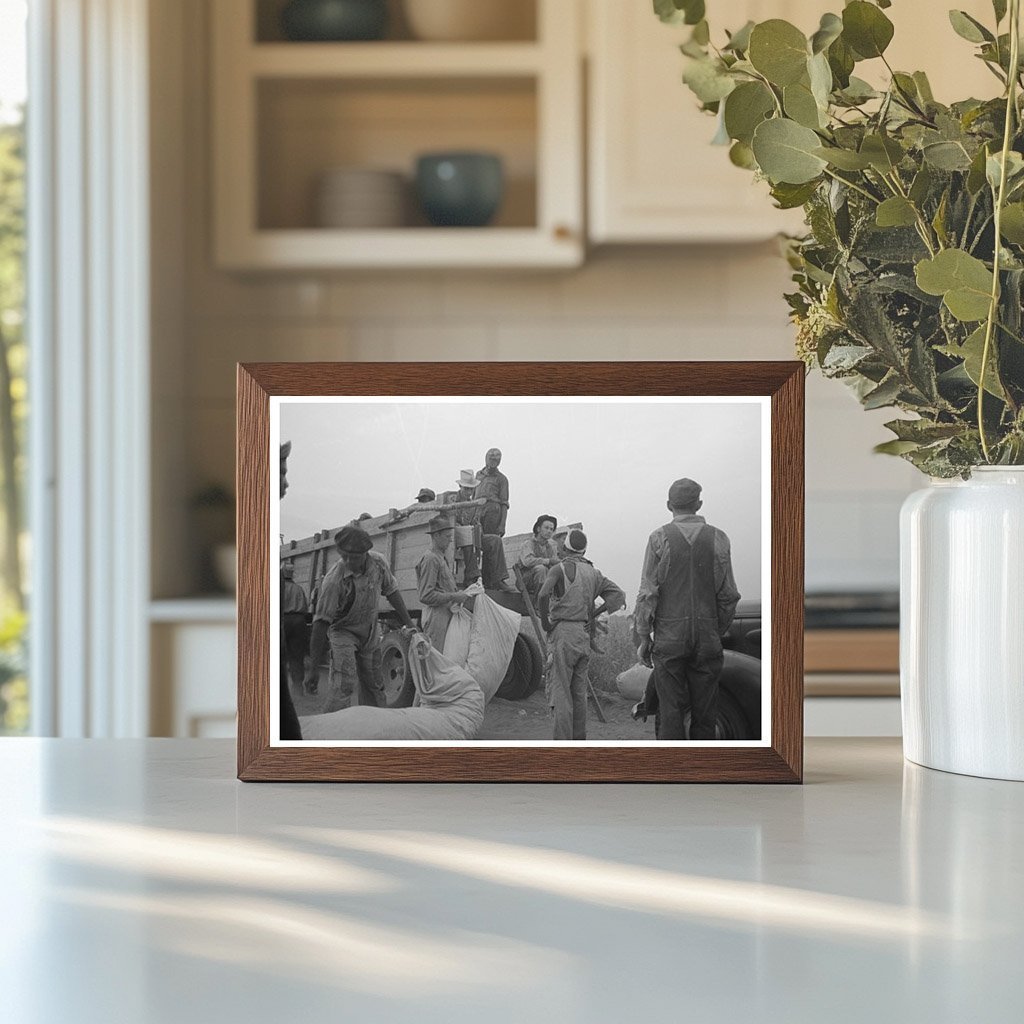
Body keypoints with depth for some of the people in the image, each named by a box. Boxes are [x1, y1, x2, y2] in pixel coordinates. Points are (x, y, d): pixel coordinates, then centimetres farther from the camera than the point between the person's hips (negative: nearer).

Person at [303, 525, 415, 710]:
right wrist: (314, 669, -30)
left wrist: (408, 624, 3)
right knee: (342, 685, -23)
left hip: (370, 633, 5)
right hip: (343, 631, -5)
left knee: (374, 686, 12)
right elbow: (321, 622, -28)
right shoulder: (334, 579, -30)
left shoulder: (378, 562, -15)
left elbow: (391, 591, 4)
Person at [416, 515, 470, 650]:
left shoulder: (441, 558, 22)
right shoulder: (430, 559, -10)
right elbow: (426, 596, -18)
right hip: (436, 617, -10)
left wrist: (459, 593, 11)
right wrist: (453, 596, -17)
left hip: (446, 616, 10)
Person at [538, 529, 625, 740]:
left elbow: (544, 594, -24)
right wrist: (593, 614, 11)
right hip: (585, 635, 6)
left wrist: (545, 620, -10)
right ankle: (579, 740, 18)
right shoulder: (594, 573, 13)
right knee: (579, 691, 14)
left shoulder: (559, 569, -6)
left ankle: (563, 741, -10)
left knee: (560, 690, -5)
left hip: (563, 632, -6)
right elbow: (618, 595, 10)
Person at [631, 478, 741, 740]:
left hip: (669, 638, -2)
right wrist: (719, 631, 14)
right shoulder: (718, 539, 3)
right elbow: (729, 594, 3)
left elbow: (648, 593, -5)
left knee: (670, 711, 0)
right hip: (707, 638, 2)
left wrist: (643, 637, 0)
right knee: (704, 713, 7)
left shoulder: (660, 538, -3)